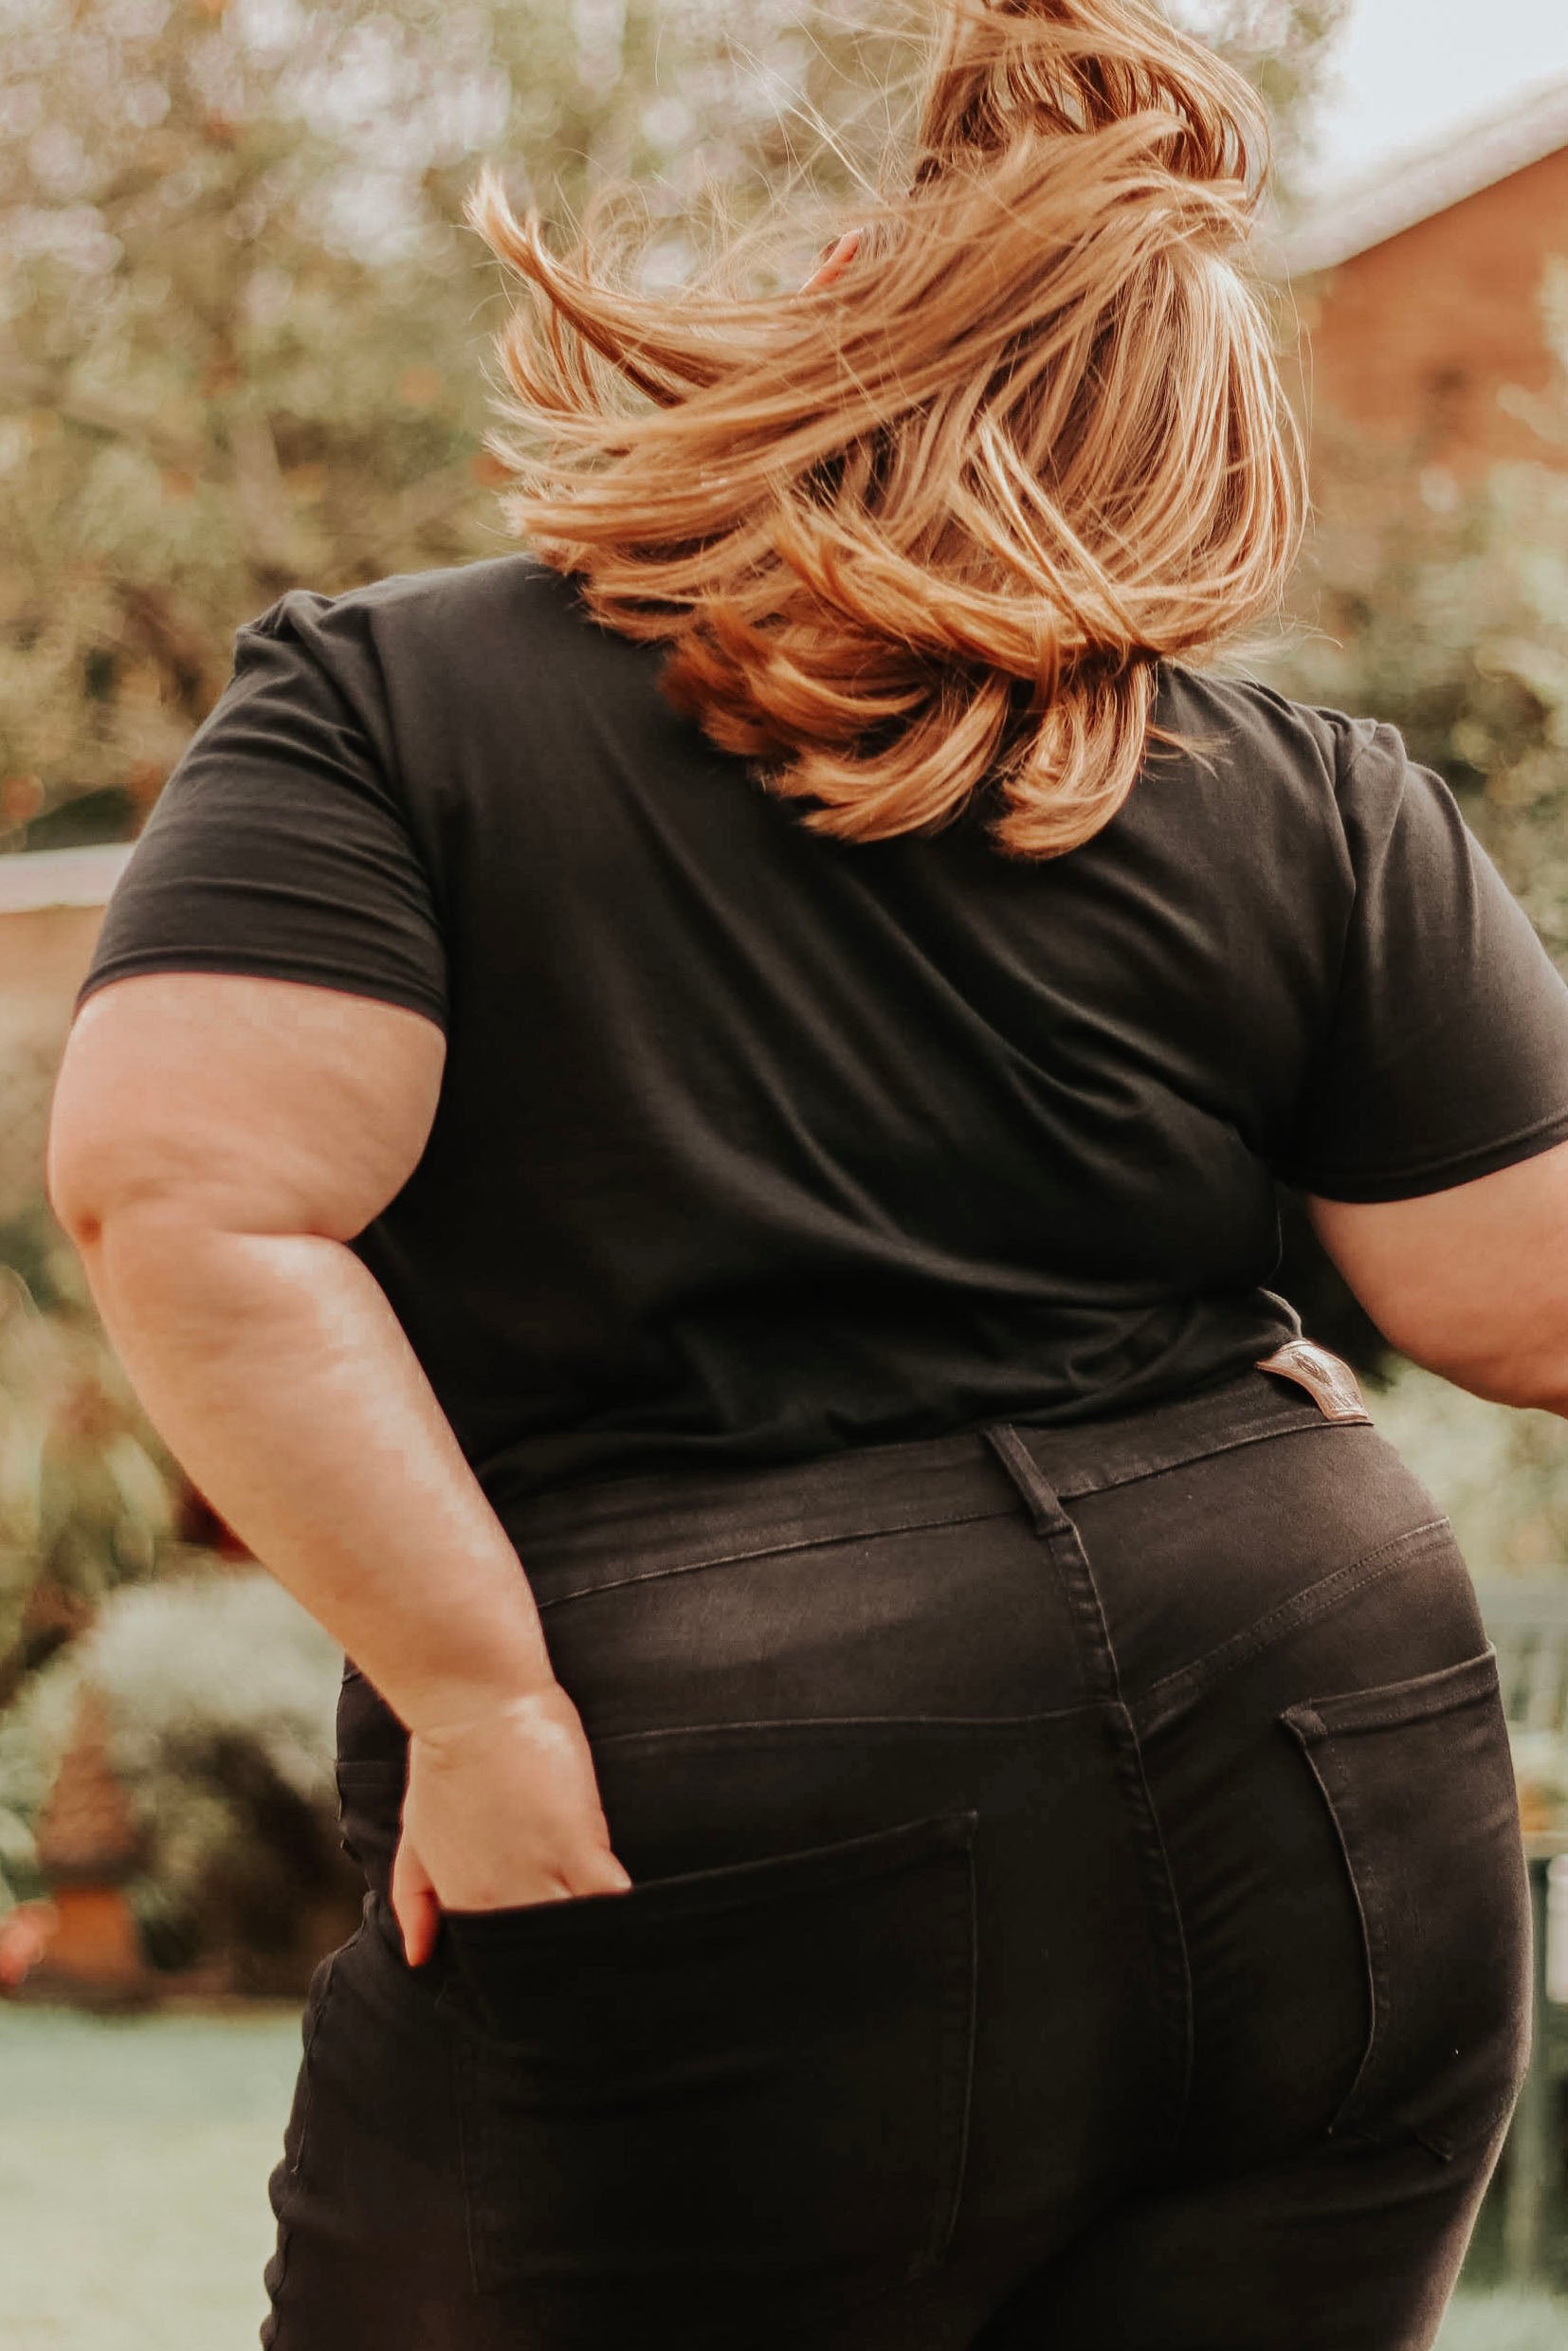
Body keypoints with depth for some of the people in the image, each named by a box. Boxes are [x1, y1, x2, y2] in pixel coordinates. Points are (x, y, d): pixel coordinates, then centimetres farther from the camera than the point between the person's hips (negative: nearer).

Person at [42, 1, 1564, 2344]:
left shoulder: (380, 698, -1)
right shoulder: (1315, 805, 4)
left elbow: (178, 1190, -15)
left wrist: (484, 1703, -12)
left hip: (723, 1857, -3)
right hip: (1330, 1834, 3)